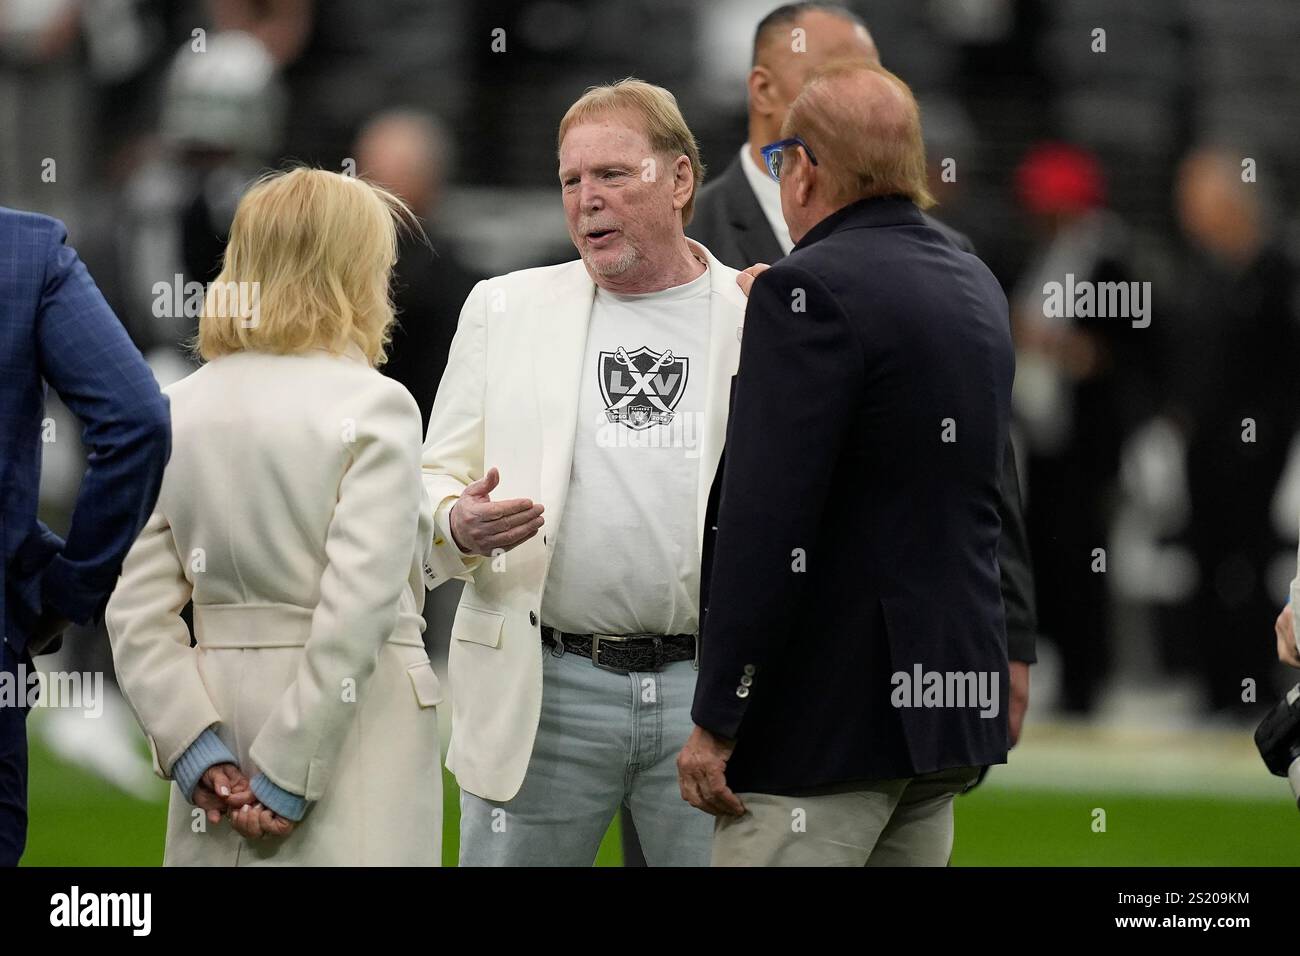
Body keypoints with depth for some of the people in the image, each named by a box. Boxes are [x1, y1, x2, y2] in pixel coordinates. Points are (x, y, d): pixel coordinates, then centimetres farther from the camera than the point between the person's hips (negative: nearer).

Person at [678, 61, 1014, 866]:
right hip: (952, 705, 9)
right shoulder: (977, 289, 13)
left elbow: (768, 522, -18)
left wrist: (716, 722, -16)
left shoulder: (810, 292, -14)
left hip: (827, 717, -9)